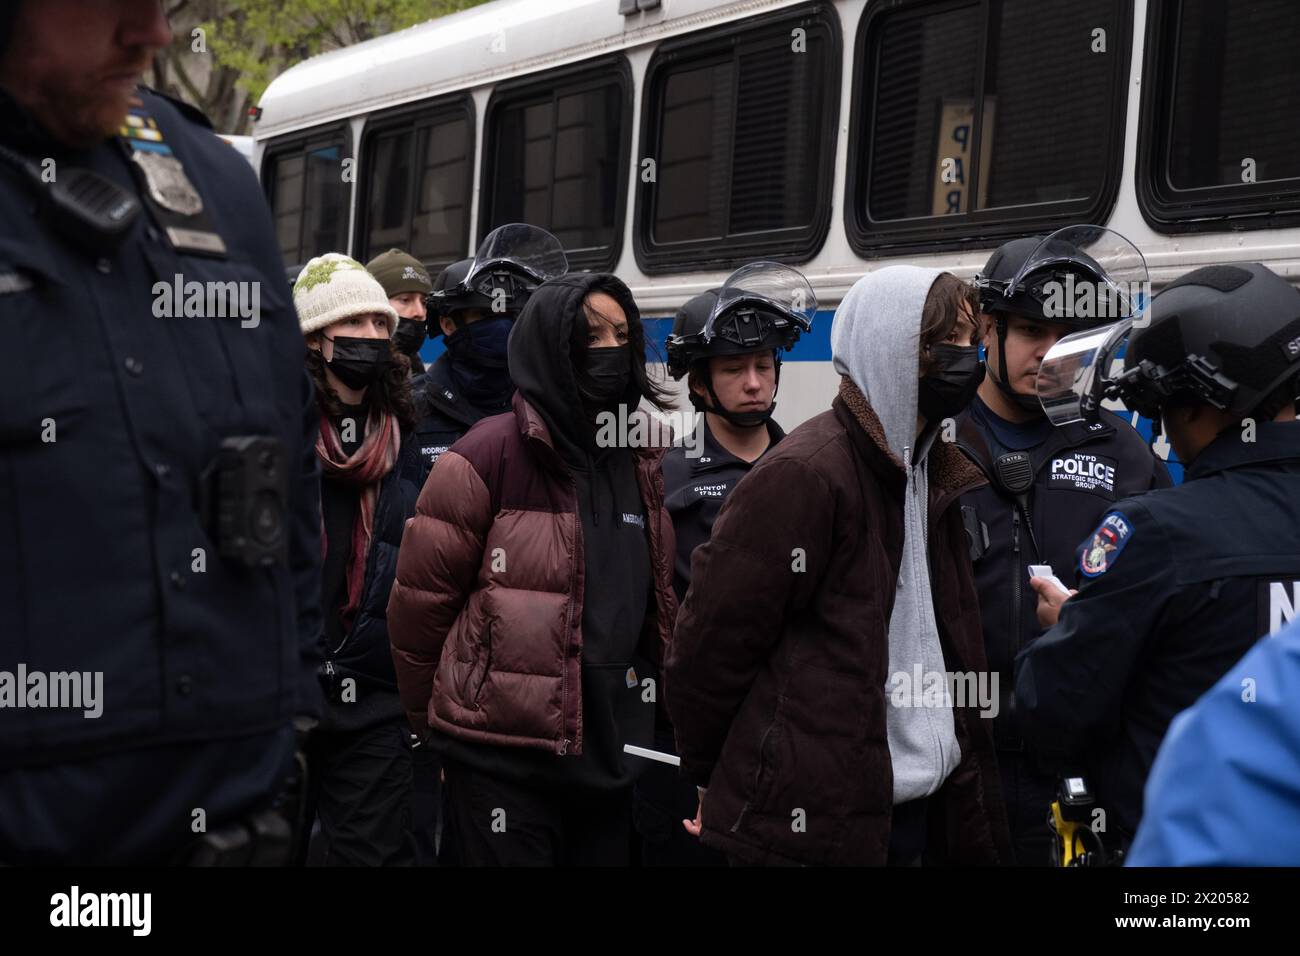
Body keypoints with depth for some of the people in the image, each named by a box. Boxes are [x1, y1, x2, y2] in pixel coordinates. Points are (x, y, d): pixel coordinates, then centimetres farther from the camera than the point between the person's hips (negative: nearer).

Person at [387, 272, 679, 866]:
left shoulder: (640, 460, 9)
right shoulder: (488, 455, -11)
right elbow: (420, 600, -8)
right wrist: (432, 725, 1)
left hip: (611, 747, 6)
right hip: (503, 755, -6)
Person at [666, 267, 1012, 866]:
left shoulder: (930, 474, 12)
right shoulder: (803, 476, -15)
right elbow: (710, 645, -13)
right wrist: (711, 780, -2)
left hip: (920, 812, 8)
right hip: (809, 824, -8)